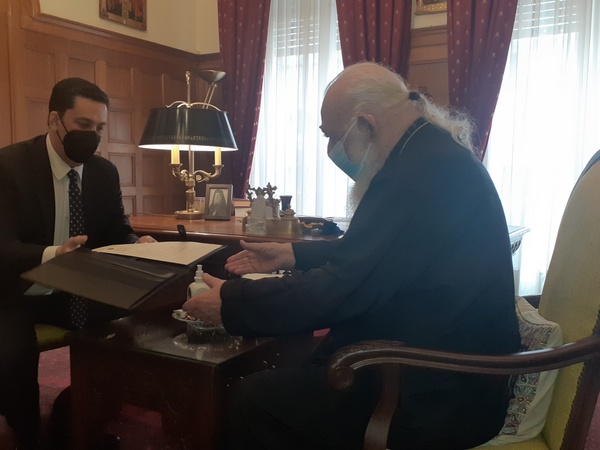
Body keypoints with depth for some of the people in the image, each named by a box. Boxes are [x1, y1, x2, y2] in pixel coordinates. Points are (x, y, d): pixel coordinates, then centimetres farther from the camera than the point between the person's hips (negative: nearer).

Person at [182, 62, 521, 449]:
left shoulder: (420, 170, -26)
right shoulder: (436, 151, 7)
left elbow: (343, 288, -25)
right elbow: (371, 252, 17)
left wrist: (230, 302, -13)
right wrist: (293, 254, 15)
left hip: (439, 395, -10)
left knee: (255, 399, -9)